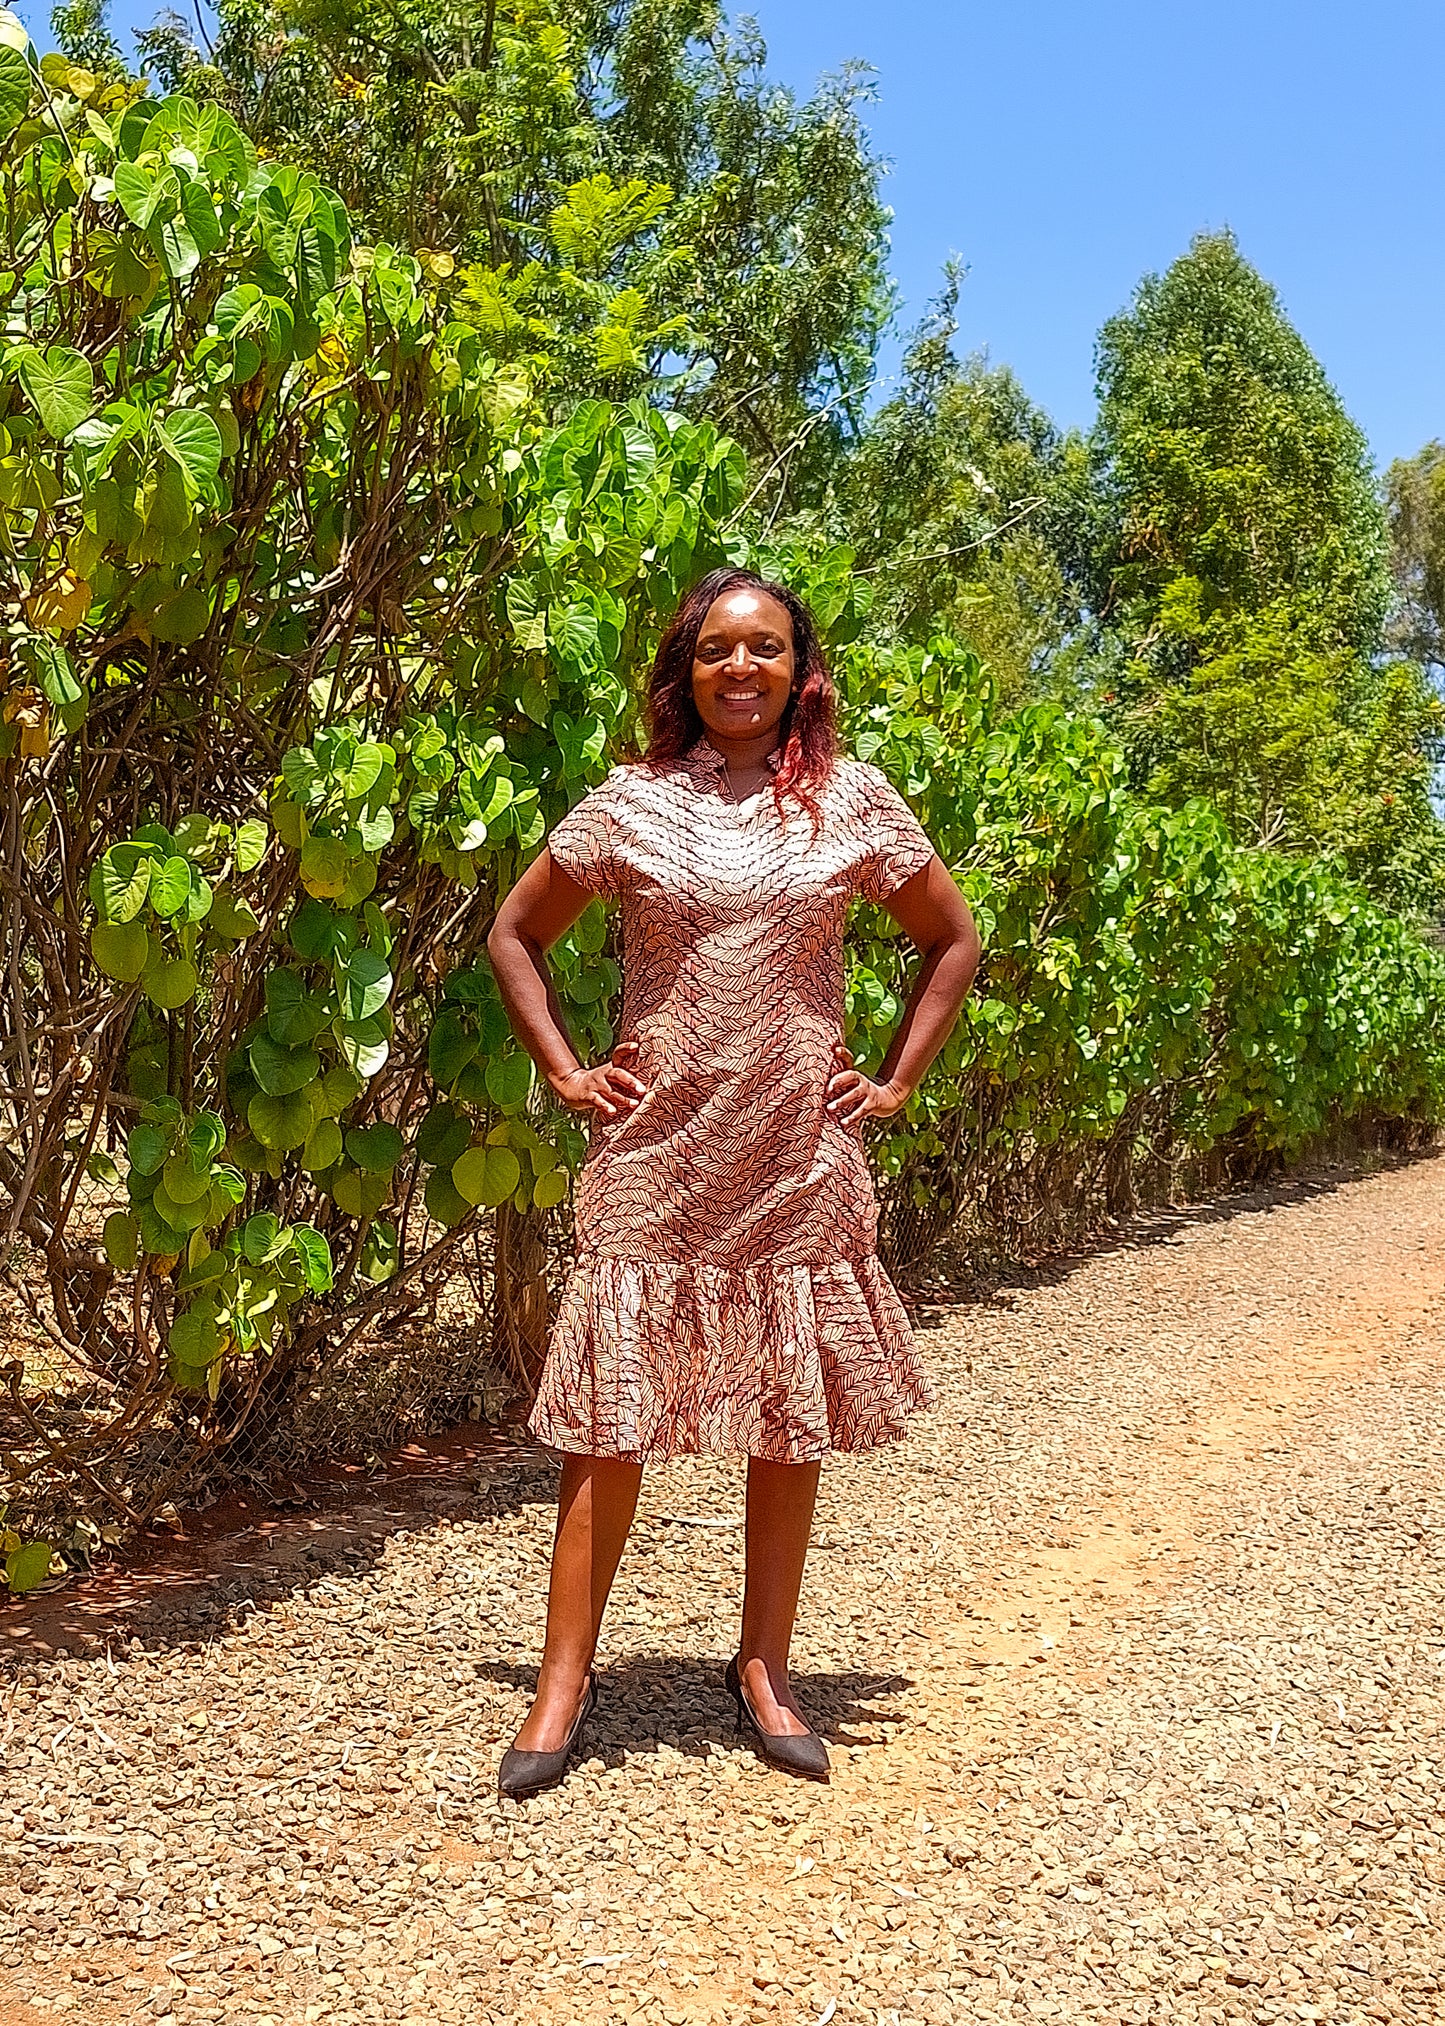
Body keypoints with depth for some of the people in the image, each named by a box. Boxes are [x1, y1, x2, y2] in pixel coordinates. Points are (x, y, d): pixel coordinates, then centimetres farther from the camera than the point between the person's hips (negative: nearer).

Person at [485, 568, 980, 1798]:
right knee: (611, 1419, 0)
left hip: (800, 1165, 1)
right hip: (657, 1157, -1)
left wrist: (897, 1082, 6)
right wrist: (564, 1071, 3)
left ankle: (764, 1670, 23)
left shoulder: (853, 800, 4)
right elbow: (516, 934, 12)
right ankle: (564, 1683, 11)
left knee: (794, 1422, 8)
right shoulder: (633, 803, 2)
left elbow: (953, 941, 14)